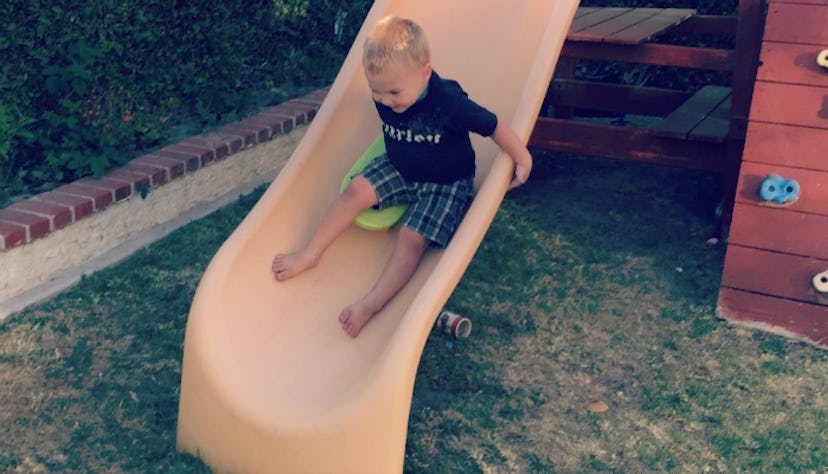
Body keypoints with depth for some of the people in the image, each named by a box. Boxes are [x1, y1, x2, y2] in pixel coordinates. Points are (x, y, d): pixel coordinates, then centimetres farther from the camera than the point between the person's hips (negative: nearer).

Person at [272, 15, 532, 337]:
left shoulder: (449, 102, -32)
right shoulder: (384, 95, -16)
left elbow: (494, 126, -21)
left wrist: (522, 159, -16)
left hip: (447, 182, -5)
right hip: (399, 169, 5)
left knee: (412, 237, -20)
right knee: (356, 191, -12)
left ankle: (373, 303, -24)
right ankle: (310, 254, -3)